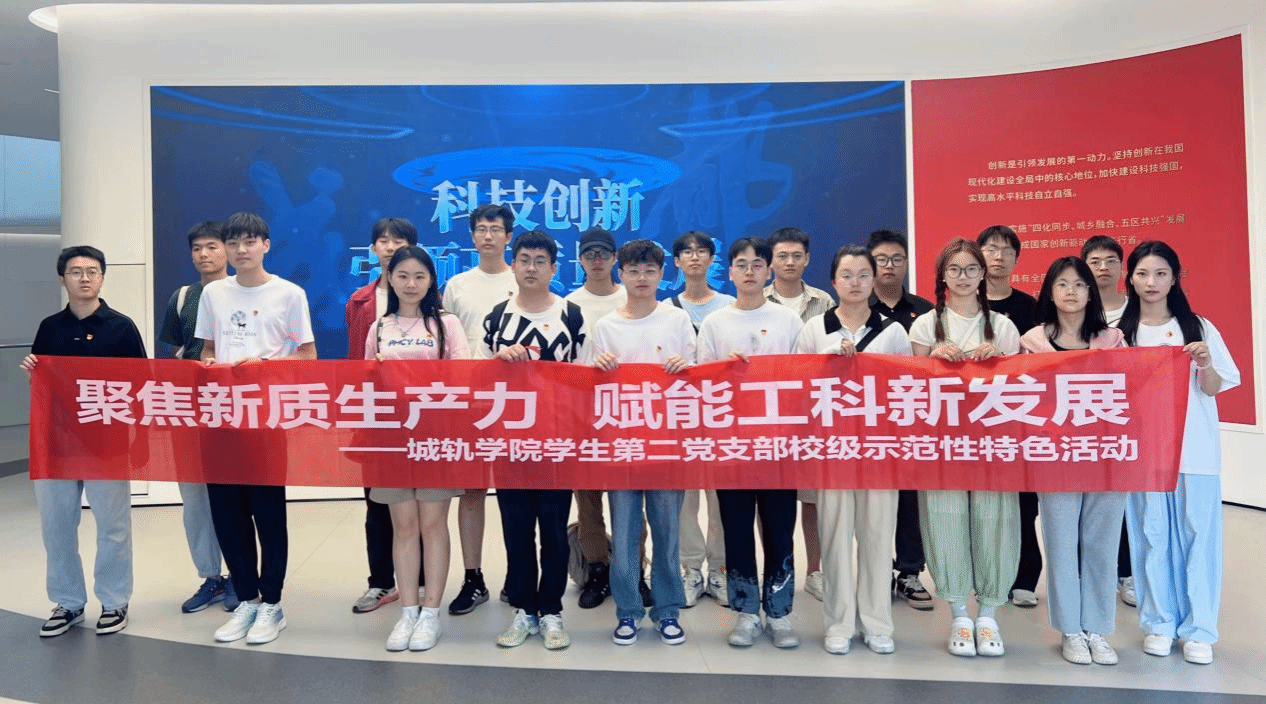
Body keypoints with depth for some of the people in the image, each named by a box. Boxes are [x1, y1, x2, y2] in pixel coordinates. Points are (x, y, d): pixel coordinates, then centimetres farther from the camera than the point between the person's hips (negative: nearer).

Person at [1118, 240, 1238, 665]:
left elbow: (1213, 389, 4)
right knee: (1152, 534, 5)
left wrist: (1205, 364, -16)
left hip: (1194, 448, 0)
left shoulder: (1198, 328, 4)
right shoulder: (1120, 331, 5)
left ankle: (1198, 629, 13)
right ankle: (1159, 623, 17)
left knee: (1197, 533, 2)